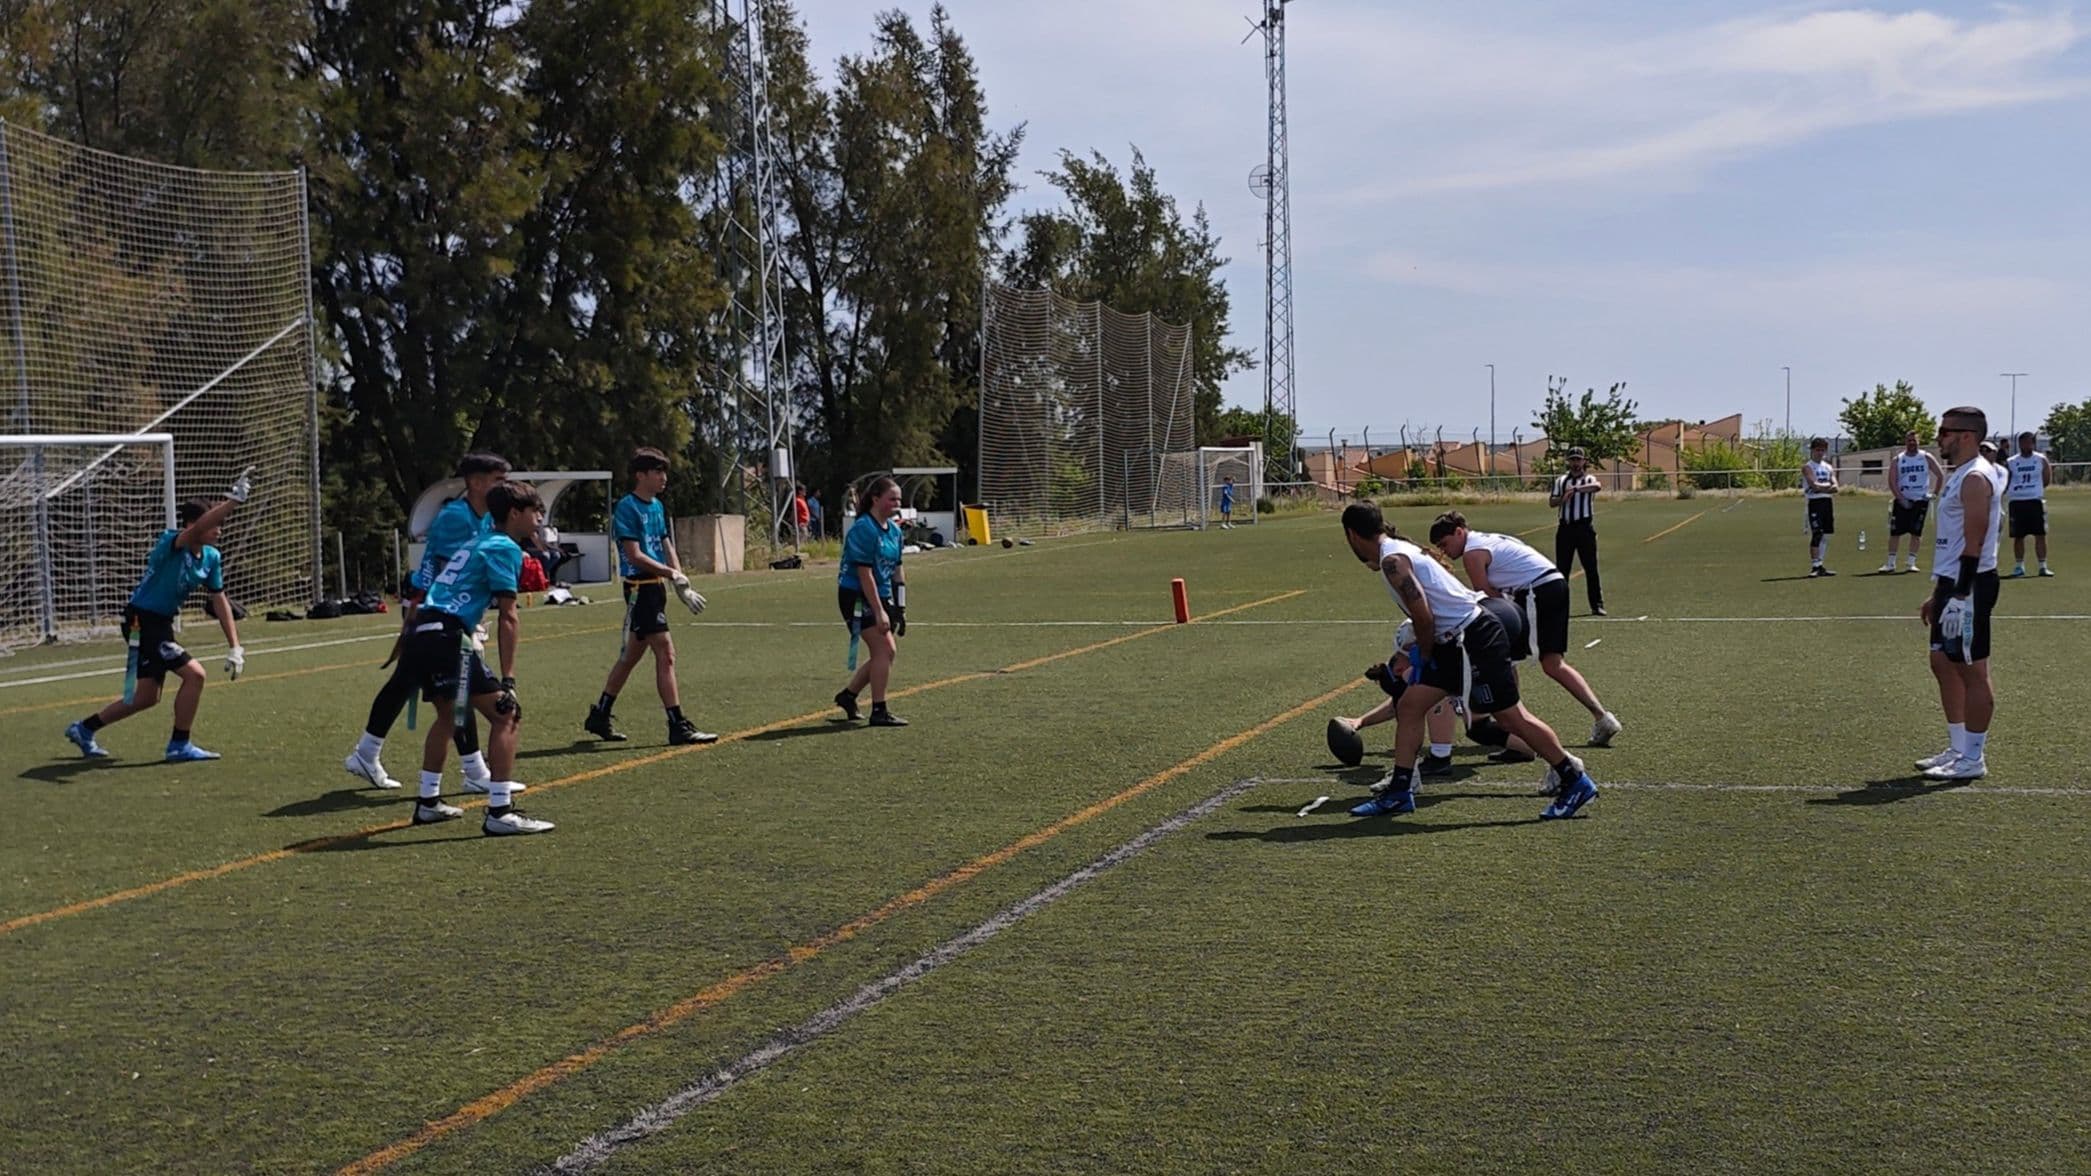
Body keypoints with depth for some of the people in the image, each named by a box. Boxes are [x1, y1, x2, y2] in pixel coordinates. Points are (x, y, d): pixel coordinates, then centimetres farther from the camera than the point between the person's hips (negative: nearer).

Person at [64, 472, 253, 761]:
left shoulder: (212, 557, 2)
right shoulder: (170, 543, -21)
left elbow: (219, 601, 8)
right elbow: (196, 531, -44)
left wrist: (234, 647, 3)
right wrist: (232, 499, -54)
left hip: (161, 625, 9)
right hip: (142, 622, -9)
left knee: (146, 698, 16)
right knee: (194, 674, -18)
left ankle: (84, 729, 36)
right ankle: (179, 746, -4)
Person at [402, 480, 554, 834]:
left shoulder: (478, 543, 25)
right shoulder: (505, 548, -3)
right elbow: (508, 619, -9)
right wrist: (507, 680, -12)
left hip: (420, 636, 10)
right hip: (447, 638, -10)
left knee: (448, 716, 30)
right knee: (507, 715, -10)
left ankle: (428, 802, 41)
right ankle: (500, 813, -15)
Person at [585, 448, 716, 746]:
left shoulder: (657, 507, 14)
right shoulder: (627, 507, -12)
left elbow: (667, 548, 15)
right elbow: (634, 555, -18)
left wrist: (684, 587, 5)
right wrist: (672, 574, -19)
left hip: (655, 587, 9)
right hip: (639, 588, -9)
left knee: (631, 655, 15)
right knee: (665, 654, -11)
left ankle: (599, 716, 26)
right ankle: (678, 727, -10)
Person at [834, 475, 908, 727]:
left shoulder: (894, 529, 10)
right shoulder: (863, 529, -18)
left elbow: (895, 569, 16)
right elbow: (864, 574, -21)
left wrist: (900, 608, 13)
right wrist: (879, 611, -23)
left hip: (880, 597, 9)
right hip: (856, 596, -9)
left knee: (887, 650, 8)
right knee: (884, 649, -13)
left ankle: (848, 694, 24)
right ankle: (879, 712, -6)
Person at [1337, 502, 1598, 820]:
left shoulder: (1392, 561, -16)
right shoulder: (1397, 550, 14)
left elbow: (1424, 617, -19)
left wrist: (1424, 656, -3)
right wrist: (1421, 652, 19)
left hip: (1474, 639, -10)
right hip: (1455, 641, 10)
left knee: (1511, 717, -4)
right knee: (1408, 707, 9)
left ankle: (1576, 782, 6)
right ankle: (1399, 791, 14)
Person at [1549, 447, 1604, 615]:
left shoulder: (1589, 479, 2)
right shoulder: (1560, 481, 13)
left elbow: (1596, 486, -23)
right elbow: (1551, 502, 6)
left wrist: (1575, 489, -37)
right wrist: (1563, 498, -14)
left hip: (1584, 526, -3)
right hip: (1565, 527, 3)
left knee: (1591, 568, -3)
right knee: (1561, 568, 5)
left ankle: (1597, 605, 0)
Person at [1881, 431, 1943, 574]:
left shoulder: (1926, 457, 1)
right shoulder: (1898, 460, 3)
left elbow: (1940, 476, 4)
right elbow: (1892, 481, -2)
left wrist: (1934, 493, -2)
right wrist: (1901, 499, -11)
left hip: (1920, 500, -1)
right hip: (1902, 500, 1)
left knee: (1915, 532, -2)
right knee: (1895, 531, -3)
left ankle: (1912, 563, 6)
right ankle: (1890, 563, 2)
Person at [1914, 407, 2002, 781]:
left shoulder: (1975, 478, -15)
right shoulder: (1960, 476, 17)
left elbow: (1973, 543, -21)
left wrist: (1960, 595, -24)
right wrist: (1938, 593, 22)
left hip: (1969, 586, -11)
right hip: (1951, 583, 11)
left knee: (1972, 671, -4)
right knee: (1943, 664, 14)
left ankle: (1973, 759, 2)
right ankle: (1958, 749, 22)